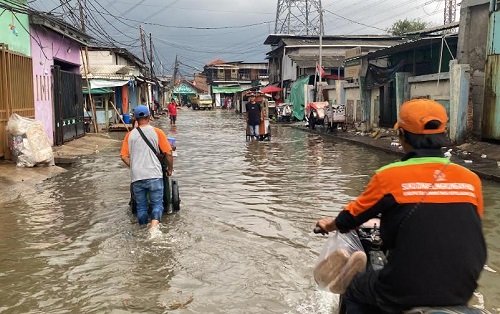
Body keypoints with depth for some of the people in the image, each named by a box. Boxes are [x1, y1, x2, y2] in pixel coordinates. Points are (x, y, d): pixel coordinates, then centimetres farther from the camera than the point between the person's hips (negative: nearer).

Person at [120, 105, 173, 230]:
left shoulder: (130, 135, 7)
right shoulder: (157, 132, 0)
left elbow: (124, 156, 4)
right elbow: (168, 153, -2)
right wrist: (170, 169, 13)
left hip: (136, 177, 2)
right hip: (154, 175, -2)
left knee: (141, 206, 13)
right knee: (157, 203, 1)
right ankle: (154, 225, -21)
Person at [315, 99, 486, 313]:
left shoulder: (389, 176, -12)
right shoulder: (471, 179, -2)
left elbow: (353, 216, 3)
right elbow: (471, 232, 13)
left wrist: (330, 225, 26)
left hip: (406, 291, -4)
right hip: (462, 292, 4)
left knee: (354, 293, 24)